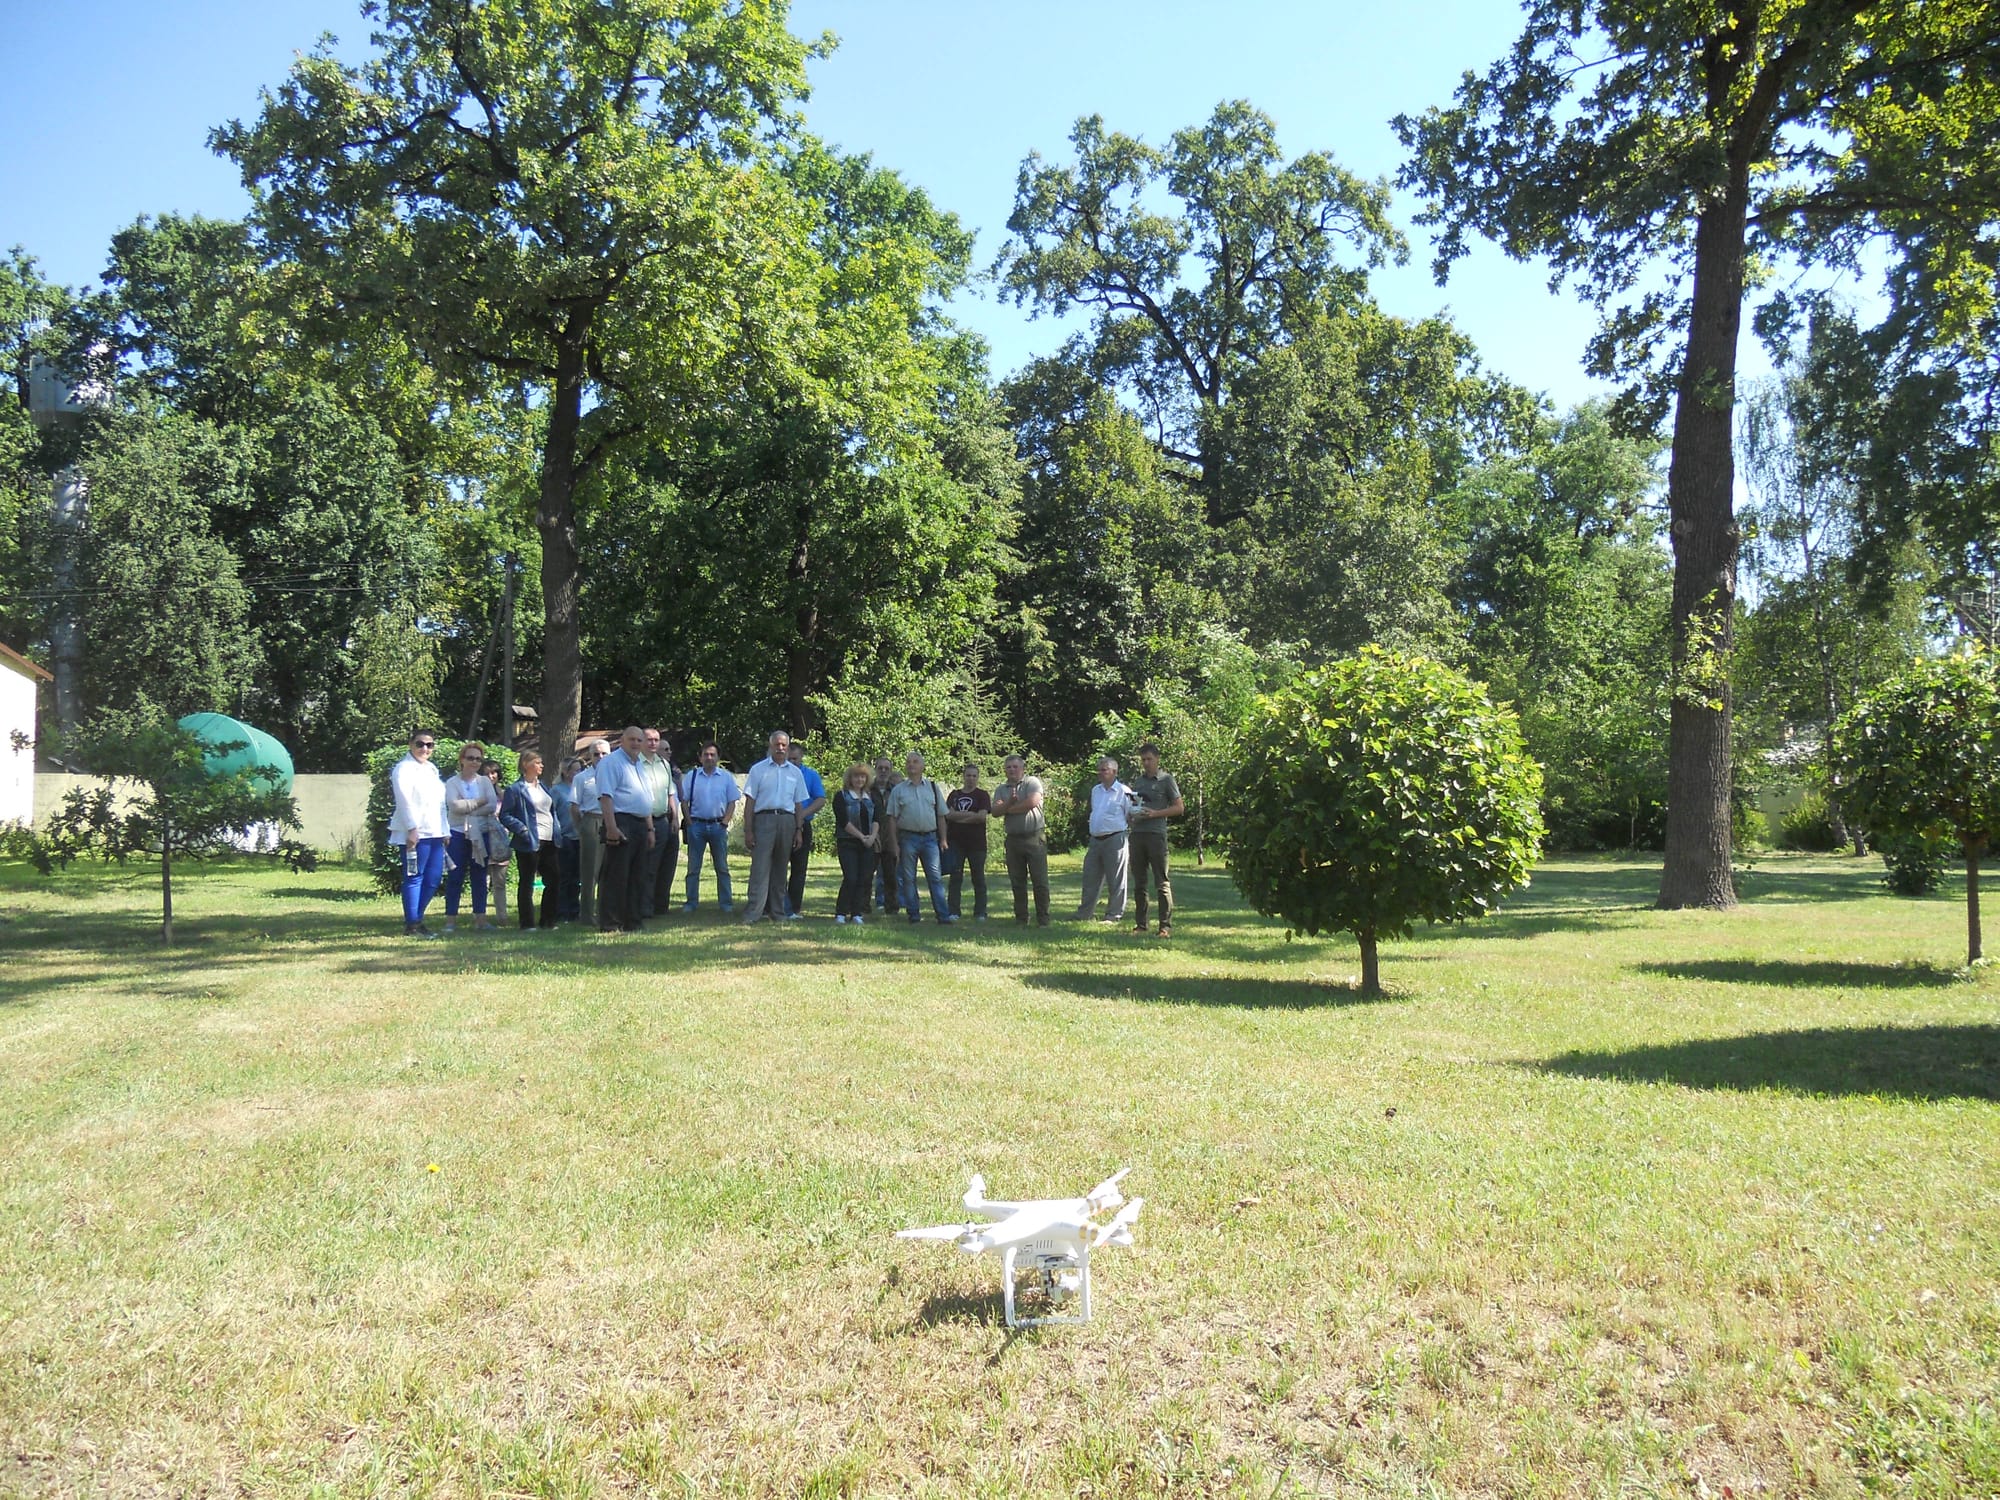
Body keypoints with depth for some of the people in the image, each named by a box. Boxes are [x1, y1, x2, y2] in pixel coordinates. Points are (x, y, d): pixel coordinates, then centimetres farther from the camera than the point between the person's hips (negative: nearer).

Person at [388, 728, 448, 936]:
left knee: (433, 879, 8)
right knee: (414, 878, -5)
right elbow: (405, 801, -13)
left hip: (434, 833, 8)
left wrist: (445, 830, 17)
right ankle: (411, 925, -1)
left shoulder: (432, 769, 21)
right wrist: (412, 829, -20)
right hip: (415, 833, -8)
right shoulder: (404, 768, -4)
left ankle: (416, 919, 18)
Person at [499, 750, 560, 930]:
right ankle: (527, 923, 6)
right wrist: (523, 829, -19)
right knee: (527, 883, 1)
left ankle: (548, 920, 18)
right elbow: (505, 816, -9)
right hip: (530, 843, -7)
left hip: (549, 841, 7)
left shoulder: (543, 787, 17)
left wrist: (557, 834, 12)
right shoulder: (515, 790, -6)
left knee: (554, 881, 7)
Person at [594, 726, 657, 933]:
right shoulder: (611, 762, -6)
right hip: (621, 824, -9)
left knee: (635, 877, 12)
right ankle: (609, 924, -7)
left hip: (640, 825, 9)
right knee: (616, 877, -9)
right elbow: (605, 796, -16)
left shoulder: (640, 765, 22)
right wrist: (611, 827, -24)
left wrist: (649, 829, 22)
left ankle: (632, 921, 18)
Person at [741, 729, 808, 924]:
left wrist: (798, 830, 9)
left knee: (780, 869, 8)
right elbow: (750, 801, 2)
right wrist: (748, 830, -5)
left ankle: (777, 912, 15)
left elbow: (798, 804, 16)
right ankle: (753, 914, -13)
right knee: (760, 868, -10)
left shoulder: (795, 772, 14)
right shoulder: (758, 769, 6)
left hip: (787, 821, 3)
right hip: (764, 819, -3)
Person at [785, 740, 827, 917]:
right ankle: (785, 907, 4)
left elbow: (821, 800, -1)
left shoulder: (811, 775, 7)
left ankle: (794, 907, 9)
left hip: (802, 827, 0)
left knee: (799, 869, 3)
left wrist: (803, 814, -14)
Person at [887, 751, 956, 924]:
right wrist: (895, 844, -3)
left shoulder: (933, 787, 11)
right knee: (908, 878, 3)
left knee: (934, 877, -4)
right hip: (908, 838, 0)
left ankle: (943, 914, -5)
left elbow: (941, 816, 12)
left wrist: (943, 839, 5)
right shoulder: (898, 790, 6)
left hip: (930, 837, 0)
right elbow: (893, 819, 4)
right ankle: (914, 914, 11)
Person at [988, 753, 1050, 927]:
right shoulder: (1002, 789, 13)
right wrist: (1010, 801, -15)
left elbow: (1033, 802, -18)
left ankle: (1043, 919, 0)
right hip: (1013, 839, 5)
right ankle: (1021, 919, 15)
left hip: (1034, 838, -5)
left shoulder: (1032, 782, -1)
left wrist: (1009, 809, -5)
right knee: (1017, 882, 8)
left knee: (1040, 880, -4)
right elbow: (995, 811, 2)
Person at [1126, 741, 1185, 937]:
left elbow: (1179, 807, -1)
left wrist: (1155, 813, -12)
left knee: (1162, 883, -5)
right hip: (1136, 833, 5)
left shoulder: (1166, 779, 2)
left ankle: (1166, 925, -4)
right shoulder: (1137, 781, 18)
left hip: (1156, 834, -5)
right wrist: (1133, 813, 3)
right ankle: (1141, 924, 13)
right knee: (1139, 882, 7)